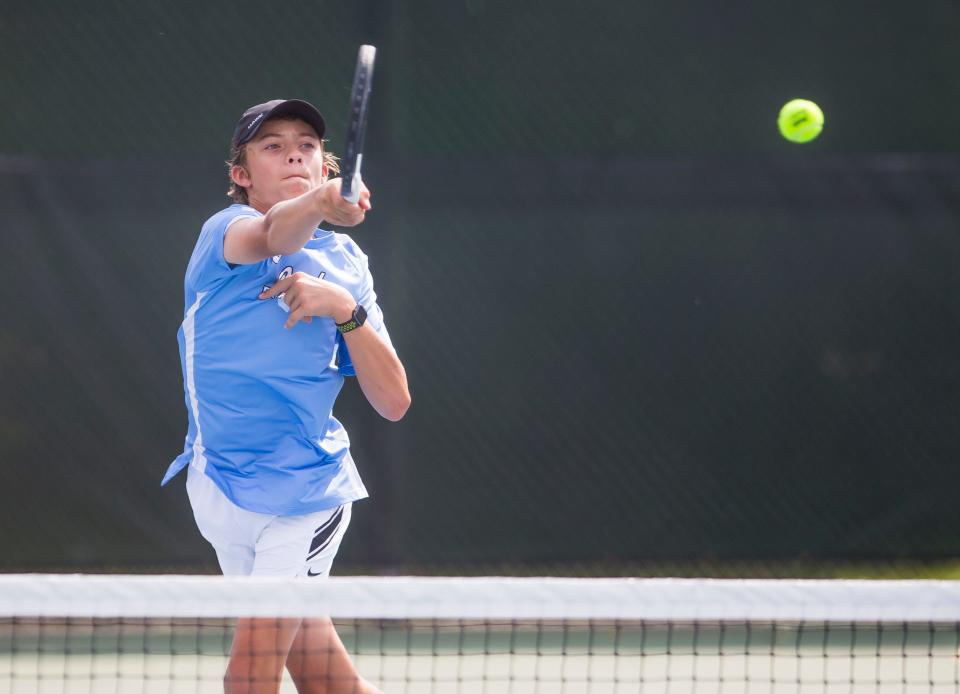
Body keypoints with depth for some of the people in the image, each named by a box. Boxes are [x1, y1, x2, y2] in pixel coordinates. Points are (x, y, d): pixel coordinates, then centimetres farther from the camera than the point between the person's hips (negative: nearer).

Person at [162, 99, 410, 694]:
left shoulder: (346, 264, 0)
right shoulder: (224, 232, -6)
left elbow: (394, 401, -5)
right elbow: (273, 235, -33)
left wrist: (346, 309, -19)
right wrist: (319, 205, -55)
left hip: (304, 494, -1)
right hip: (218, 484, 1)